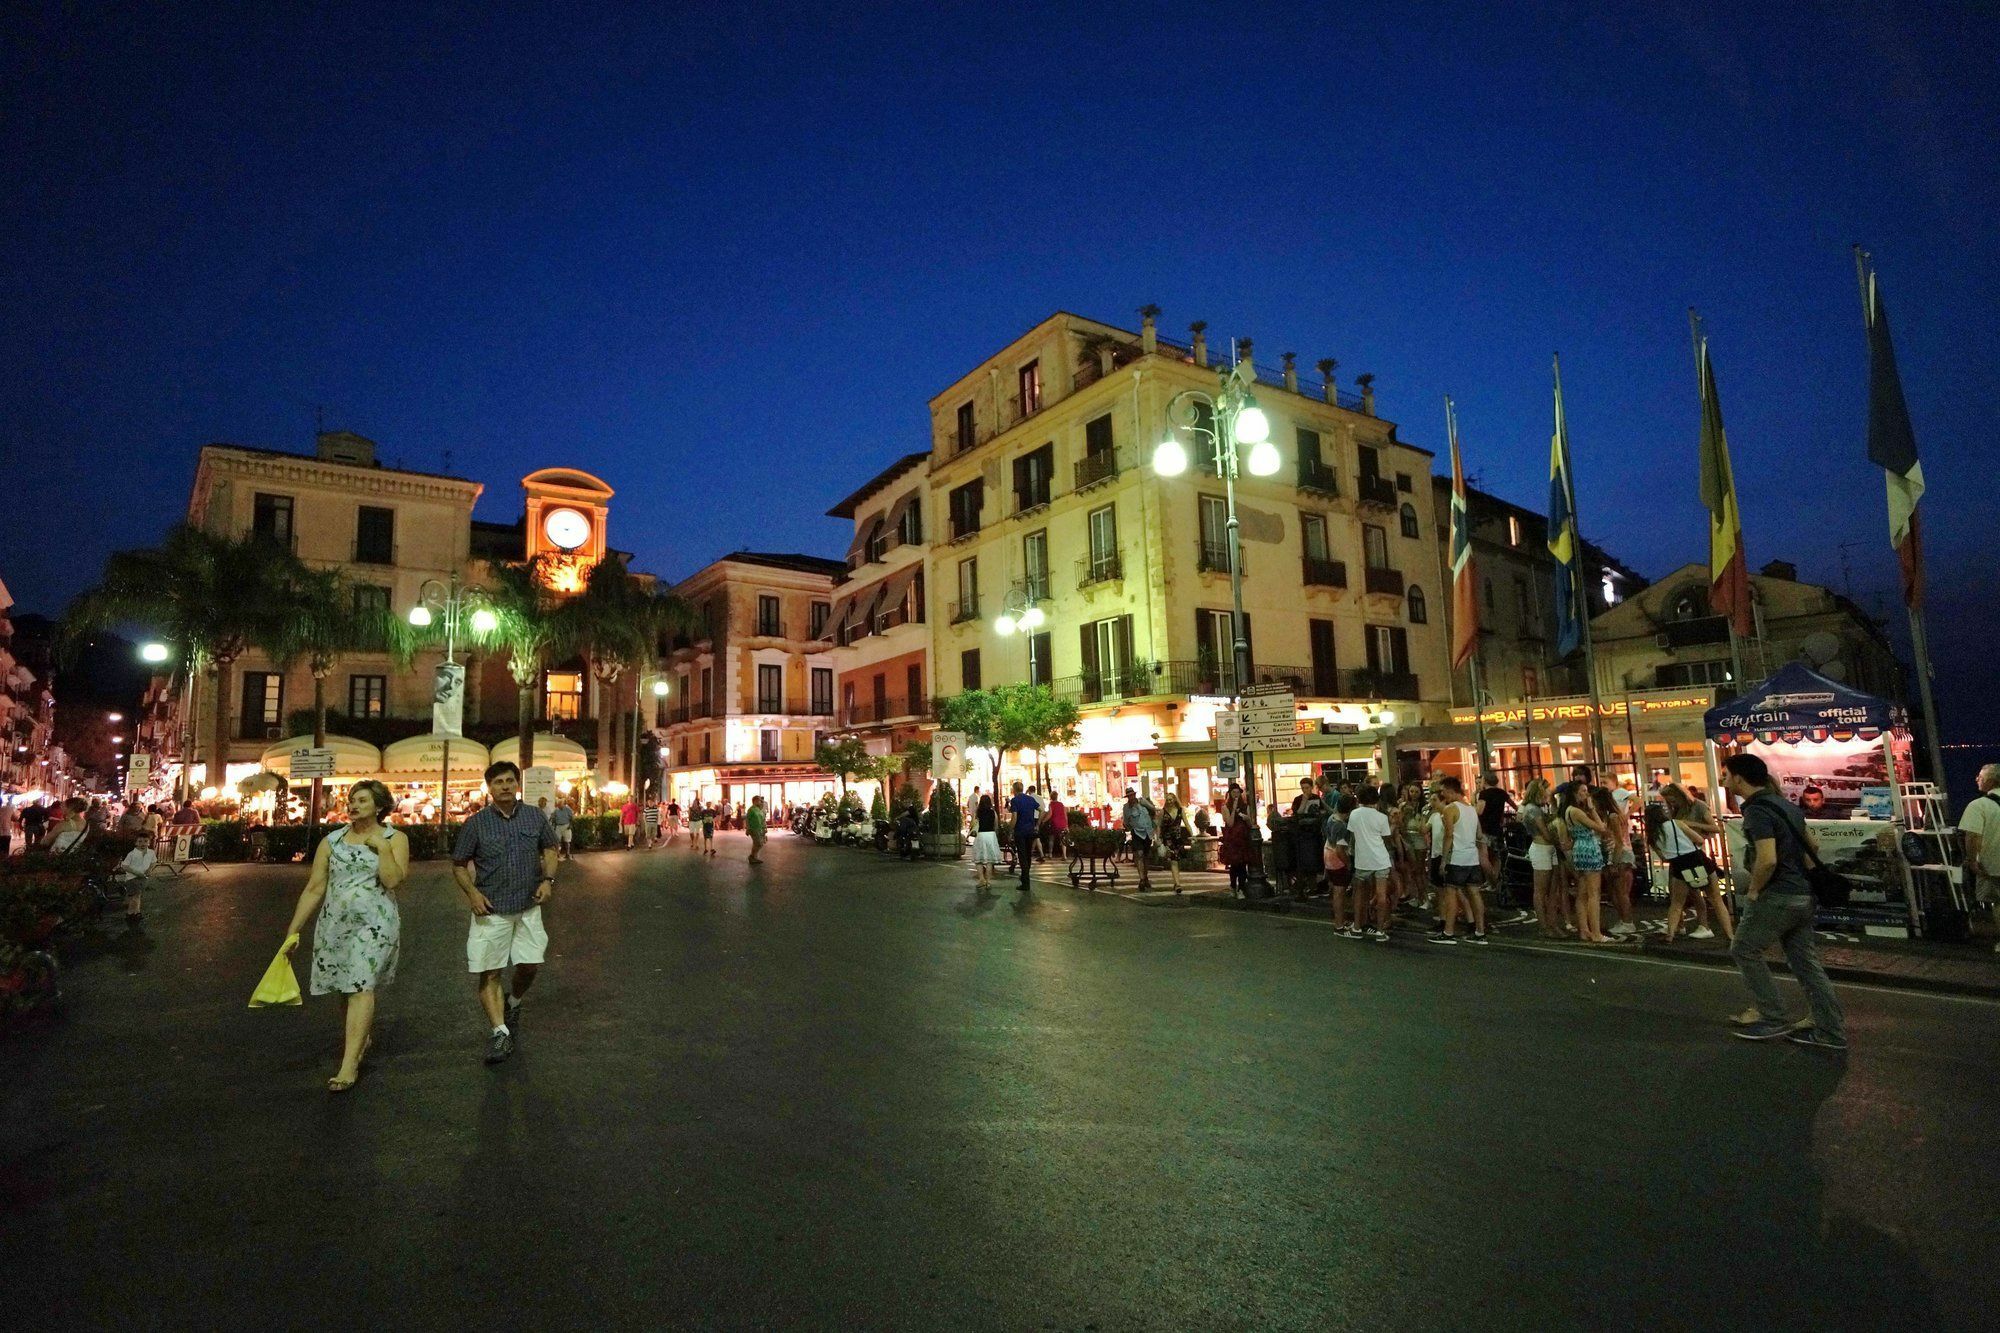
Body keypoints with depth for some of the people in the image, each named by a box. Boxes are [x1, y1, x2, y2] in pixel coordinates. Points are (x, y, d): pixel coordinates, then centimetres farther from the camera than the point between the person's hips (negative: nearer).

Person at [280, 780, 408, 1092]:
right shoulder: (331, 841, 8)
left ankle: (350, 1063, -11)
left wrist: (382, 846, -14)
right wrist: (293, 932, 6)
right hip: (335, 925, 4)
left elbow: (393, 879, -14)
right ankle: (360, 1040, 38)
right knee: (345, 988, 14)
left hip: (374, 924, -4)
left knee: (361, 987, -13)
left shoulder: (395, 838, 0)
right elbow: (314, 889, 8)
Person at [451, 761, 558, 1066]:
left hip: (528, 907, 2)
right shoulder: (476, 823, -4)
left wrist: (548, 879, -2)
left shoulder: (534, 817, 2)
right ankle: (500, 1032, 1)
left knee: (530, 965, 5)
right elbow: (459, 864, 3)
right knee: (489, 973, -4)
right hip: (491, 910, -2)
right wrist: (472, 893, -12)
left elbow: (550, 848, 14)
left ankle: (513, 1003, 35)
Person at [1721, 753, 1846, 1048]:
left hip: (1777, 896, -9)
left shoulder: (1757, 810, -19)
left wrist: (1754, 890, -13)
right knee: (1806, 962, 14)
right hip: (1801, 895, 9)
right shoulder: (1783, 804, 12)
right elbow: (1813, 845, 24)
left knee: (1744, 951, 5)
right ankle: (1831, 1032, 17)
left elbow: (1767, 860, -27)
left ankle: (1774, 1020, 8)